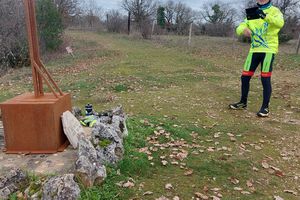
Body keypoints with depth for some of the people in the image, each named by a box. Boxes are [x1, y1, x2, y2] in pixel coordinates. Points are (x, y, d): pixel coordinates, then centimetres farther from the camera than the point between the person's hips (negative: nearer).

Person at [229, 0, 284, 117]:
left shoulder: (274, 10, -1)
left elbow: (280, 23, -22)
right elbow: (239, 28, 4)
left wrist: (266, 16, -40)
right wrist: (244, 30, -21)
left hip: (269, 49, -4)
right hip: (254, 49, 5)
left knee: (265, 79, -8)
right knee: (245, 77, 5)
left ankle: (265, 107, 4)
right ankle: (243, 102, 22)